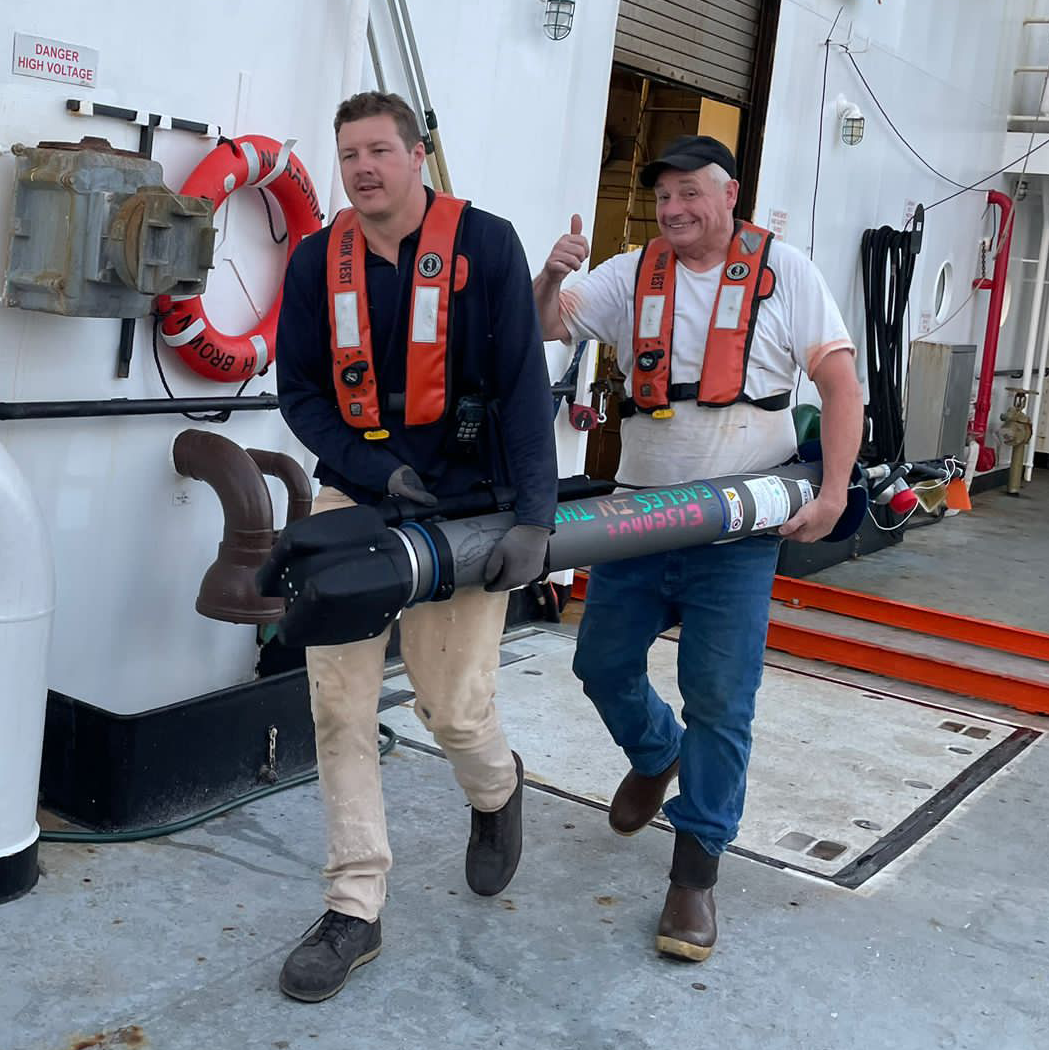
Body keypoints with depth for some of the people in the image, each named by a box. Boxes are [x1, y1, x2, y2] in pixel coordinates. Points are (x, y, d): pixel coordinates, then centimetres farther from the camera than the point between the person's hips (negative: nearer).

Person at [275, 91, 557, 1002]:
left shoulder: (485, 245, -7)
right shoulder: (318, 261, 3)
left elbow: (525, 385, -11)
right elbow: (299, 390, 4)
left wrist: (533, 518, -20)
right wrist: (379, 471, -11)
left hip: (463, 504, -3)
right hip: (353, 499, 3)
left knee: (454, 704, 0)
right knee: (340, 702, -1)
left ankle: (497, 792, 38)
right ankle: (355, 910, 11)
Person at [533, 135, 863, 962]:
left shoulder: (784, 273, -1)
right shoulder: (631, 275, 7)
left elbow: (841, 382, -4)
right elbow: (545, 331, 3)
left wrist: (832, 492, -14)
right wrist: (551, 277, -18)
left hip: (739, 530, -3)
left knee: (720, 703, -2)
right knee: (604, 664, 12)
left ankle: (696, 874, 10)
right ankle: (655, 754, 44)